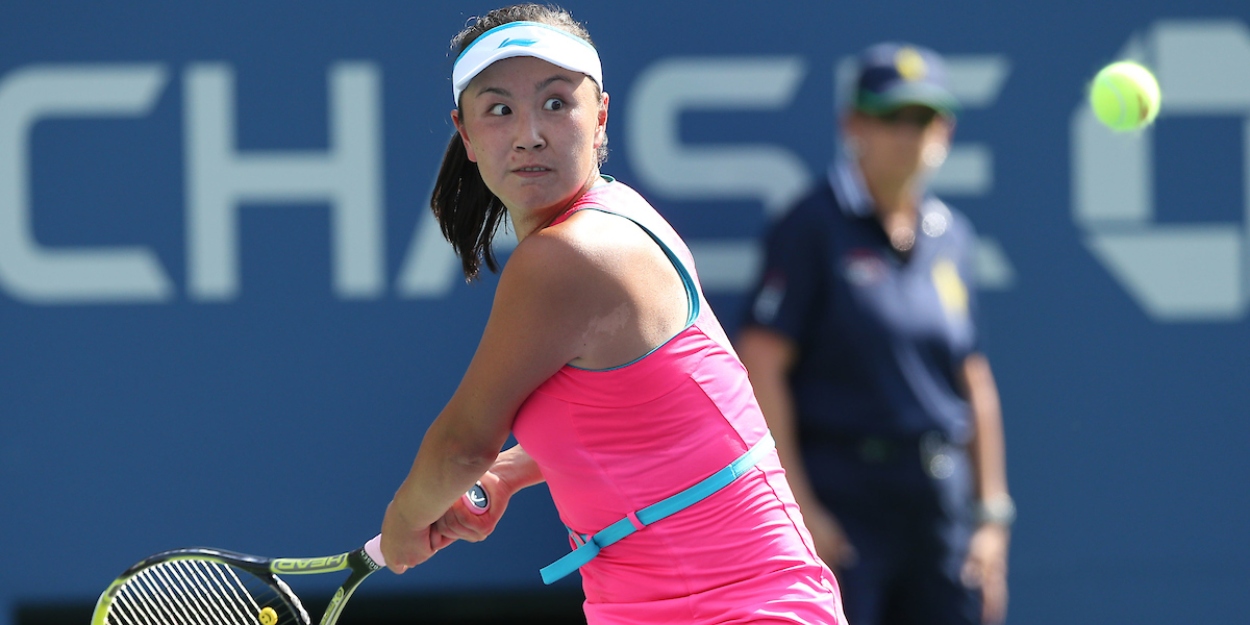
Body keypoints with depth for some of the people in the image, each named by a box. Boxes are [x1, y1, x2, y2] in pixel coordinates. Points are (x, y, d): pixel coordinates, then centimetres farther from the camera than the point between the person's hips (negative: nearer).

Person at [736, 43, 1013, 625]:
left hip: (939, 505, 6)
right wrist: (797, 506, -15)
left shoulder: (952, 236, 14)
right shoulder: (813, 228, -4)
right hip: (841, 504, -6)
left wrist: (992, 512, 14)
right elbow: (760, 366, -9)